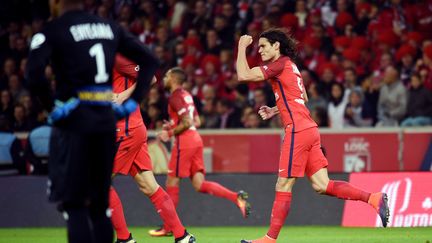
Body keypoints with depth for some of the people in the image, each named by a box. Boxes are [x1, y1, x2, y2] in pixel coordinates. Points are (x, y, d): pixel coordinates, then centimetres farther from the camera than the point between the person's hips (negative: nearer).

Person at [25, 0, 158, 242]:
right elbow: (150, 60, 13)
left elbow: (34, 74, -19)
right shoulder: (109, 27, 13)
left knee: (72, 203, -1)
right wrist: (132, 101, 10)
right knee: (99, 203, 14)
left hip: (73, 121, -5)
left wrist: (52, 106, -9)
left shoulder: (52, 31, -4)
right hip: (106, 120, 5)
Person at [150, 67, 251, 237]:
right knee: (199, 184, 3)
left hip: (184, 141, -9)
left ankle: (167, 227, 3)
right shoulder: (186, 96, 19)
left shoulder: (175, 97, -10)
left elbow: (187, 122, -18)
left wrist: (170, 133, -9)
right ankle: (237, 198, -13)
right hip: (195, 140, 9)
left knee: (172, 182, 0)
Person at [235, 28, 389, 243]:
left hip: (298, 130, -9)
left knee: (283, 186, -5)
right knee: (322, 185, 4)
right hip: (308, 129, 9)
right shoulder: (290, 66, 22)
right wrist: (274, 111, 26)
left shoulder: (280, 64, -7)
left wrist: (242, 47, -2)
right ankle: (373, 199, -2)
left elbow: (243, 75, -15)